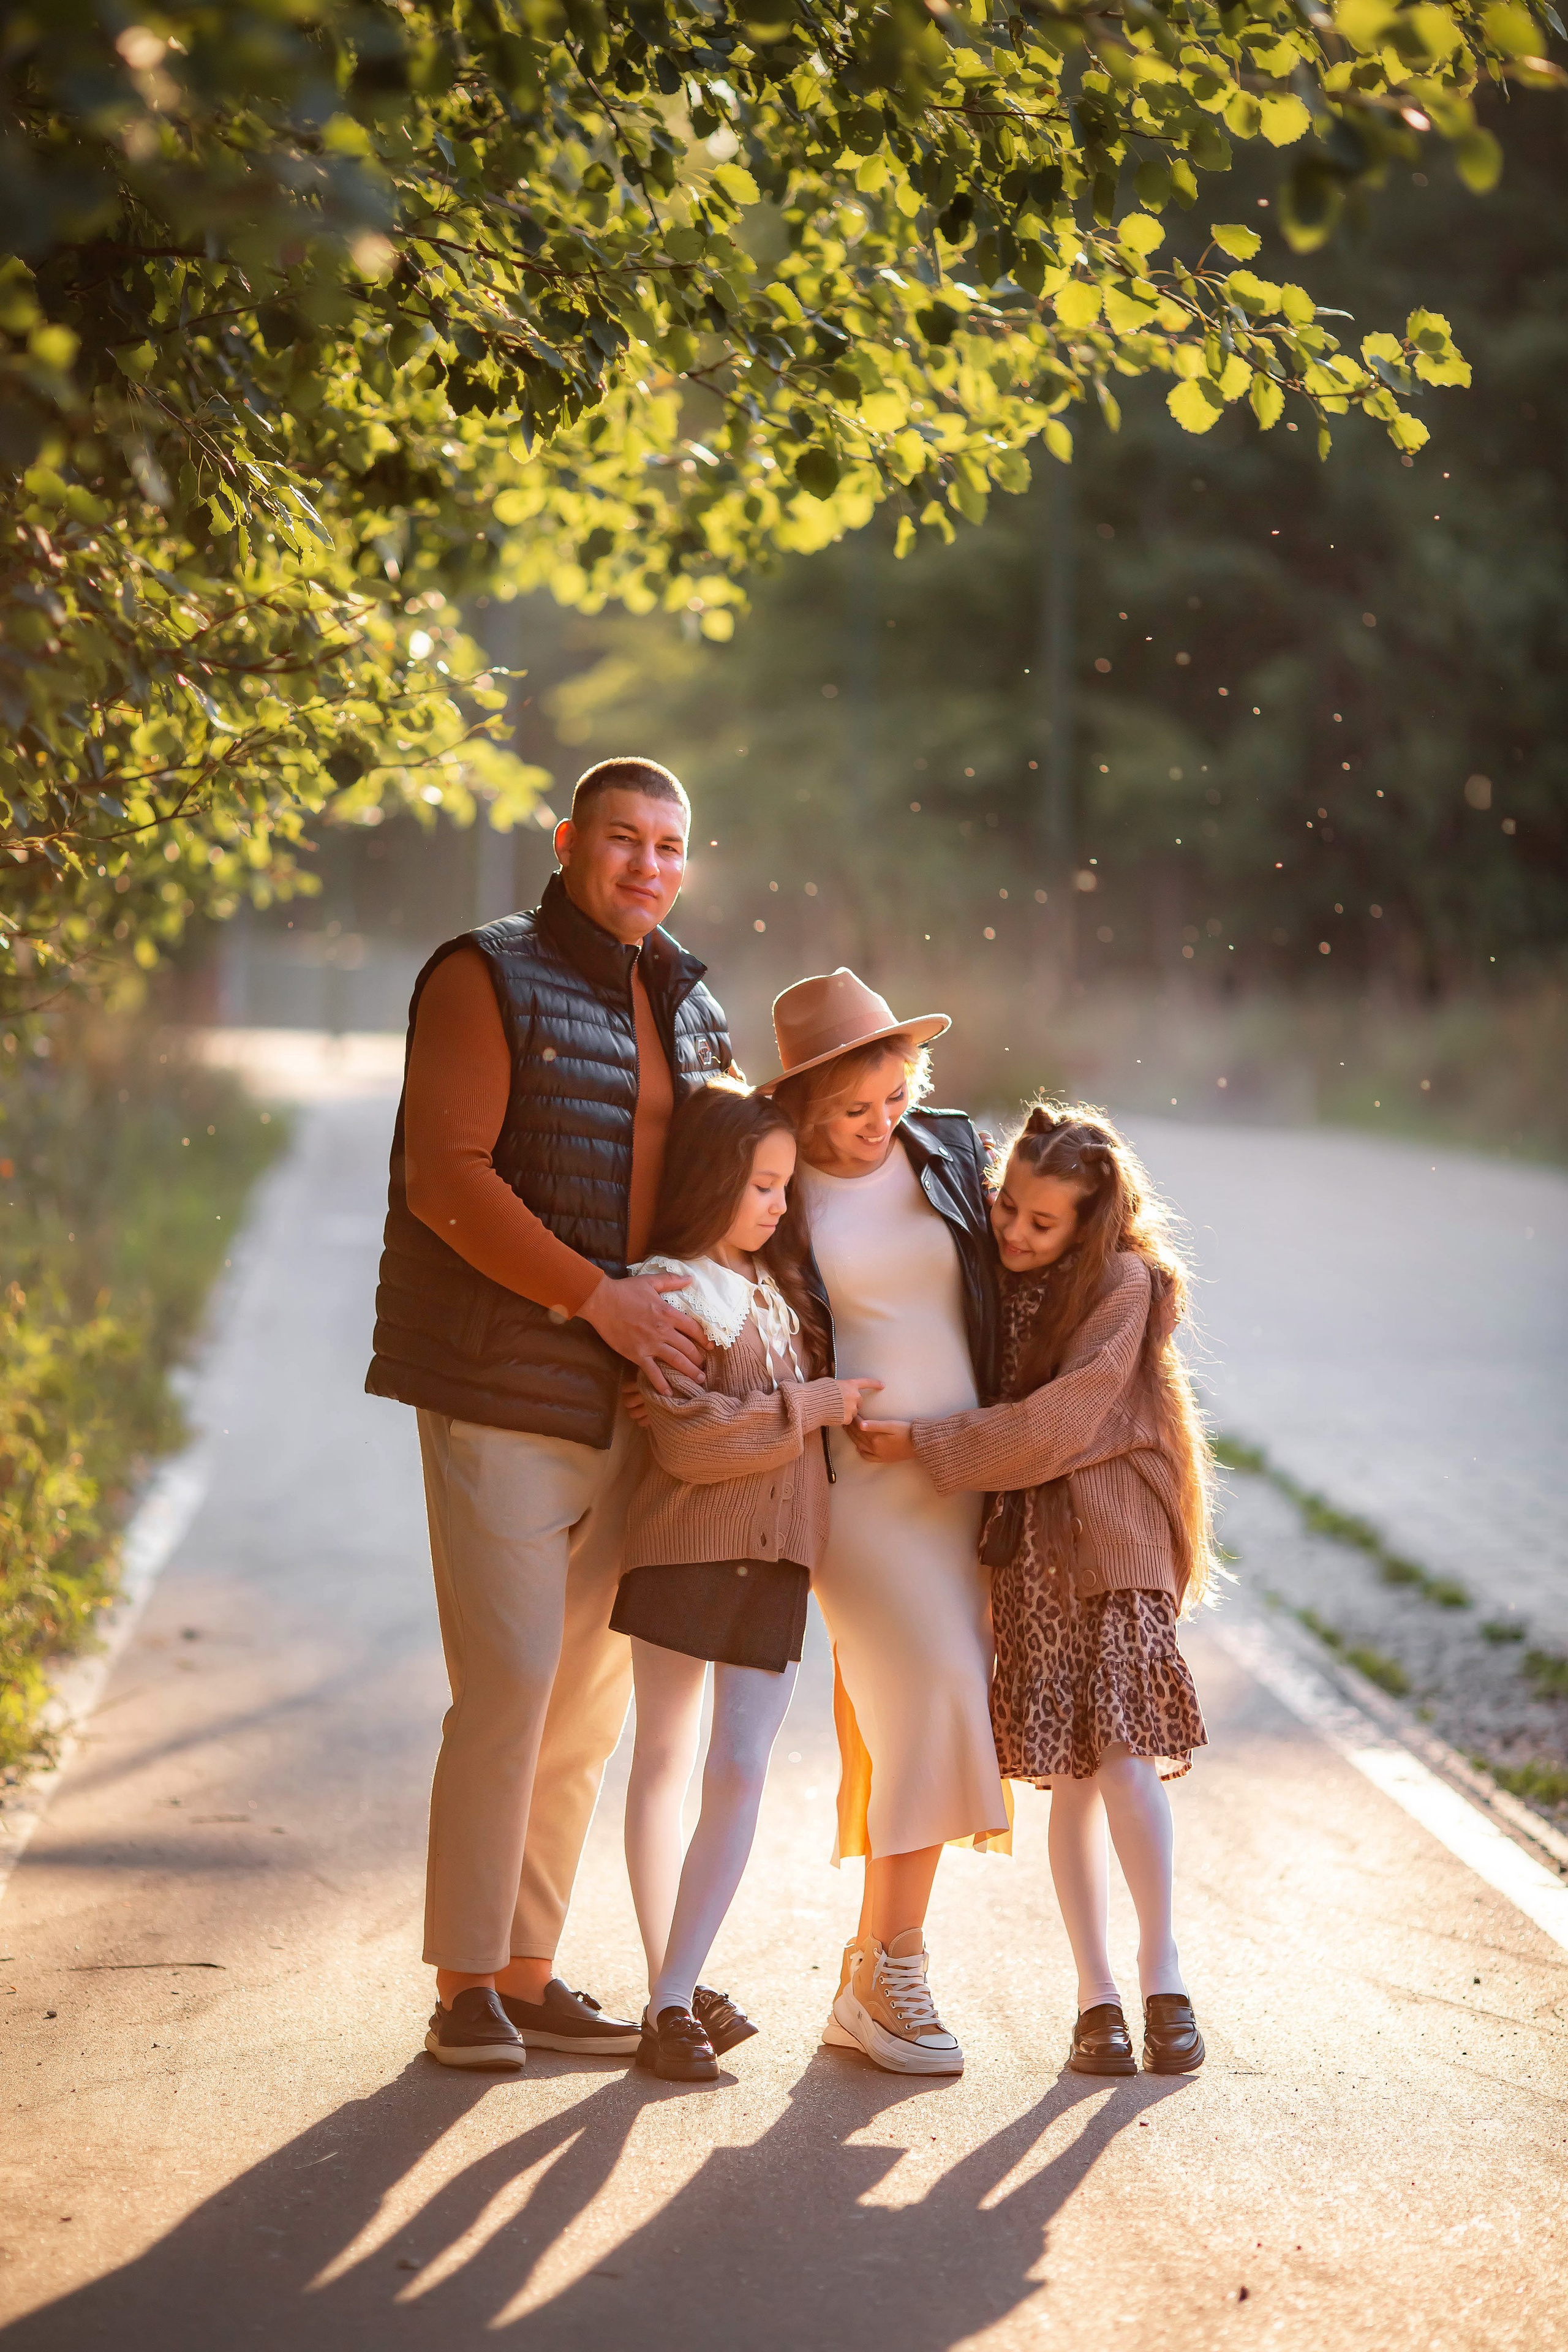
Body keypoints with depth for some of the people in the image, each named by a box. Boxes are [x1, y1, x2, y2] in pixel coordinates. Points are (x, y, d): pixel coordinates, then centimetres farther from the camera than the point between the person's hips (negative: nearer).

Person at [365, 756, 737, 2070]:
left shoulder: (692, 1010, 16)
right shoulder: (487, 979, -4)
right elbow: (447, 1179, -15)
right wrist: (597, 1296, -19)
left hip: (629, 1399, 7)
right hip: (503, 1389, -7)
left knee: (592, 1697, 9)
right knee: (508, 1684, -10)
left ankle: (530, 1974, 18)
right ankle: (466, 1987, 0)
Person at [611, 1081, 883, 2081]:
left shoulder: (779, 1285, 16)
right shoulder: (671, 1289, -8)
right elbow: (688, 1439, -18)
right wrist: (810, 1407, -13)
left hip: (779, 1557, 6)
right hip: (686, 1548, -6)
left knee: (741, 1771, -2)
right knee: (665, 1760, 5)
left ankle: (676, 1996, -1)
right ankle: (672, 1991, 11)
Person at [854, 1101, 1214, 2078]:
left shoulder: (1124, 1285, -9)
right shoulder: (994, 1277, 10)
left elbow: (1057, 1426, -16)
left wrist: (925, 1445, -14)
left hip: (1112, 1539, -5)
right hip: (1027, 1547, 5)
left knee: (1121, 1750, -15)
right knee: (1071, 1776, 3)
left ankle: (1161, 1968, -2)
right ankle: (1098, 1996, 7)